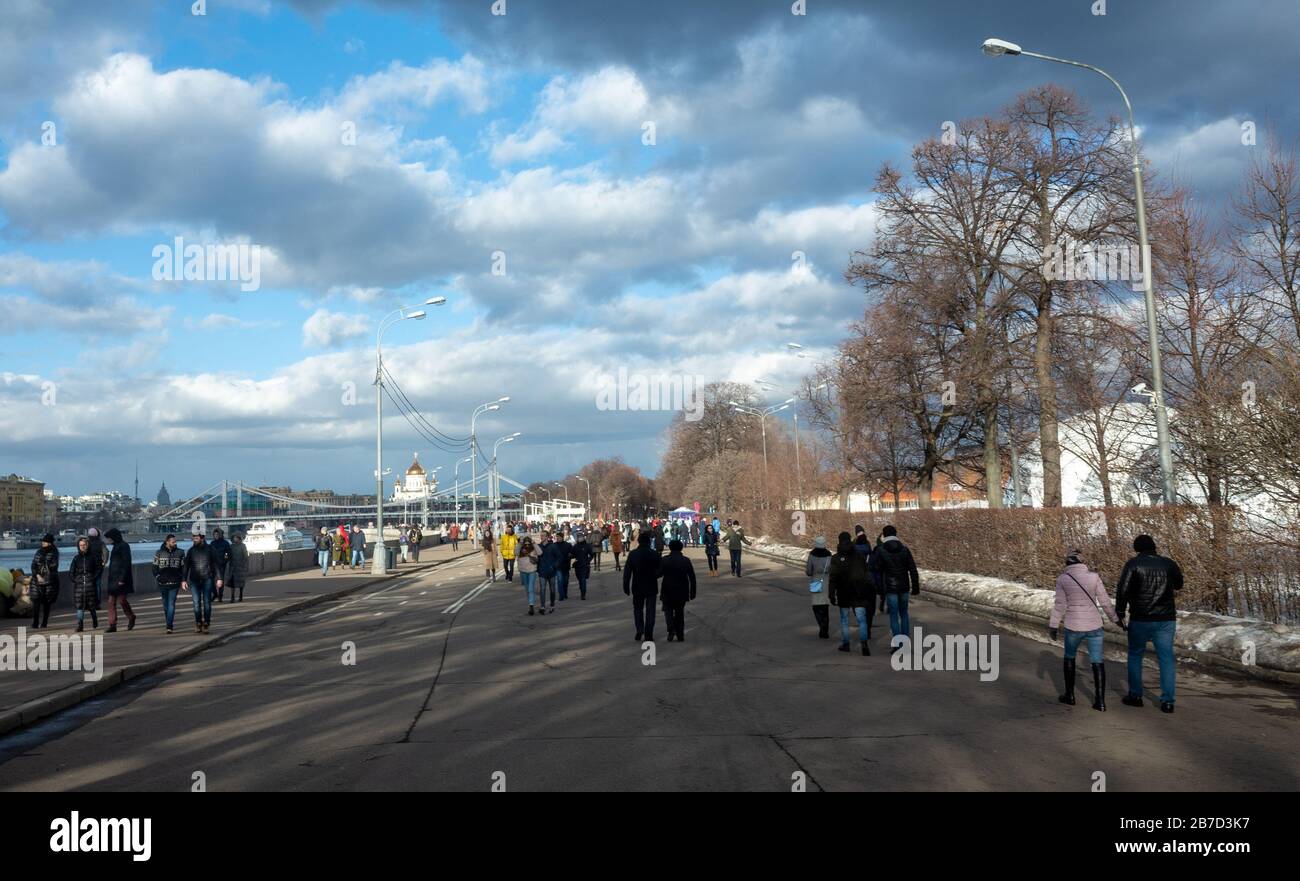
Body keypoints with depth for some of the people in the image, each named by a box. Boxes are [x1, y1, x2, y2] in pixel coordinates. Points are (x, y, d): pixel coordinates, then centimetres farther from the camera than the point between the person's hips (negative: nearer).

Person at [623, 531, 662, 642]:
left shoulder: (632, 555, -8)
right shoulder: (655, 554, -9)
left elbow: (627, 572, -6)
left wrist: (626, 587, 2)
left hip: (637, 588, 0)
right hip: (651, 588, 0)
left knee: (638, 609, 18)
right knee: (650, 611, 7)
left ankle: (639, 630, 5)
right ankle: (648, 635, 4)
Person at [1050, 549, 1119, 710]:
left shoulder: (1062, 579, -5)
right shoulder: (1094, 577, -5)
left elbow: (1060, 605, -5)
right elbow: (1105, 602, -2)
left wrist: (1053, 626, 2)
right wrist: (1115, 619, 11)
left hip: (1073, 627, 0)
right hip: (1094, 626, 0)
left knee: (1069, 657, 22)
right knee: (1098, 662, 9)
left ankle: (1070, 695, 25)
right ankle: (1100, 701, 4)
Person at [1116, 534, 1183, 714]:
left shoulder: (1133, 564, -8)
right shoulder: (1168, 564, 2)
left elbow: (1122, 590, -13)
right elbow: (1179, 585, 19)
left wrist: (1120, 613, -3)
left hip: (1140, 620, -2)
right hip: (1166, 620, 2)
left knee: (1135, 655, 14)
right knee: (1166, 658, 6)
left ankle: (1135, 696, 16)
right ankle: (1167, 701, 3)